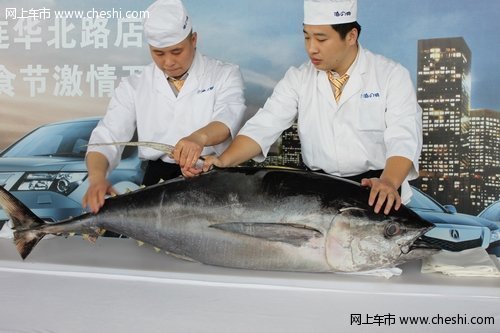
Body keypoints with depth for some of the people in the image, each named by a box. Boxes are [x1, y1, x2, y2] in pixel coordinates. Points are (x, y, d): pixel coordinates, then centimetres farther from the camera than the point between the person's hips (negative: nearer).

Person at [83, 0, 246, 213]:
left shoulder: (225, 75, 4)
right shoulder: (133, 87, 9)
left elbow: (229, 116, -16)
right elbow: (107, 137, 0)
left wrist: (199, 137, -41)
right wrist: (97, 177, -23)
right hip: (158, 179, 3)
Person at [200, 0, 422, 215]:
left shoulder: (392, 76, -3)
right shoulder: (297, 79, 5)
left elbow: (403, 139, -13)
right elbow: (264, 126, -4)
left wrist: (388, 183, -33)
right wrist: (225, 161, -22)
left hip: (374, 191, -2)